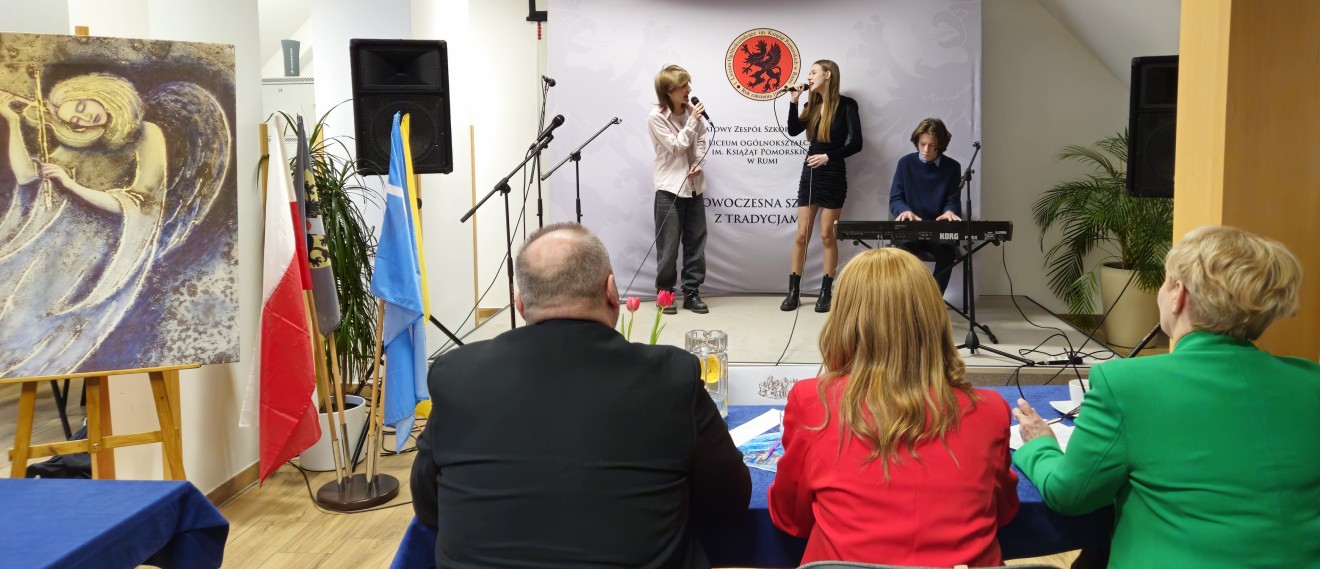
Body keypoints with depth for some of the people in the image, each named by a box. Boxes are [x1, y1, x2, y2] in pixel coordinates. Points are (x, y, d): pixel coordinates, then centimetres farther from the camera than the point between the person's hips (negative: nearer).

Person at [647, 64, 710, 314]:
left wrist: (698, 165, -9)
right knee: (668, 245, -2)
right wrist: (692, 121, -16)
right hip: (670, 187, -5)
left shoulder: (692, 111, 5)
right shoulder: (656, 117, -10)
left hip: (693, 185, 5)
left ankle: (692, 293, 15)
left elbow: (701, 141, 8)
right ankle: (665, 293, 10)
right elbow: (676, 146, -14)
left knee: (696, 242, 6)